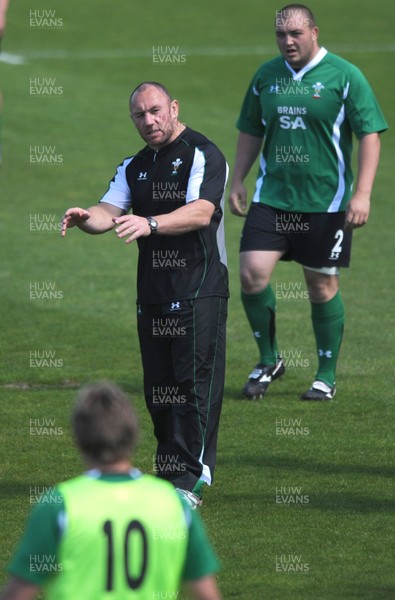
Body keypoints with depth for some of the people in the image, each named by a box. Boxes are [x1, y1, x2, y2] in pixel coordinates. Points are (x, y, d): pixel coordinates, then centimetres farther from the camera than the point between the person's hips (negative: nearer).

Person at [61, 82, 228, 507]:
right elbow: (110, 210, 6)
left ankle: (191, 480, -10)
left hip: (198, 291, -7)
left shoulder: (202, 154, -6)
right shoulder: (135, 166, 17)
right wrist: (86, 217, -18)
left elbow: (201, 212, -21)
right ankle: (168, 473, 16)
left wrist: (150, 223, -35)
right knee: (157, 388, 7)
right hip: (152, 292, 7)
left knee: (195, 383, -9)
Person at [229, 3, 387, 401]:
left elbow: (370, 135, -7)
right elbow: (251, 132, 19)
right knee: (252, 274, -9)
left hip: (325, 202, -3)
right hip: (271, 198, 4)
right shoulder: (265, 76, 8)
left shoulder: (343, 76, -6)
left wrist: (362, 193, -15)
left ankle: (326, 376, 19)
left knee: (322, 287, 4)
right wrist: (237, 182, 12)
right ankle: (268, 360, 11)